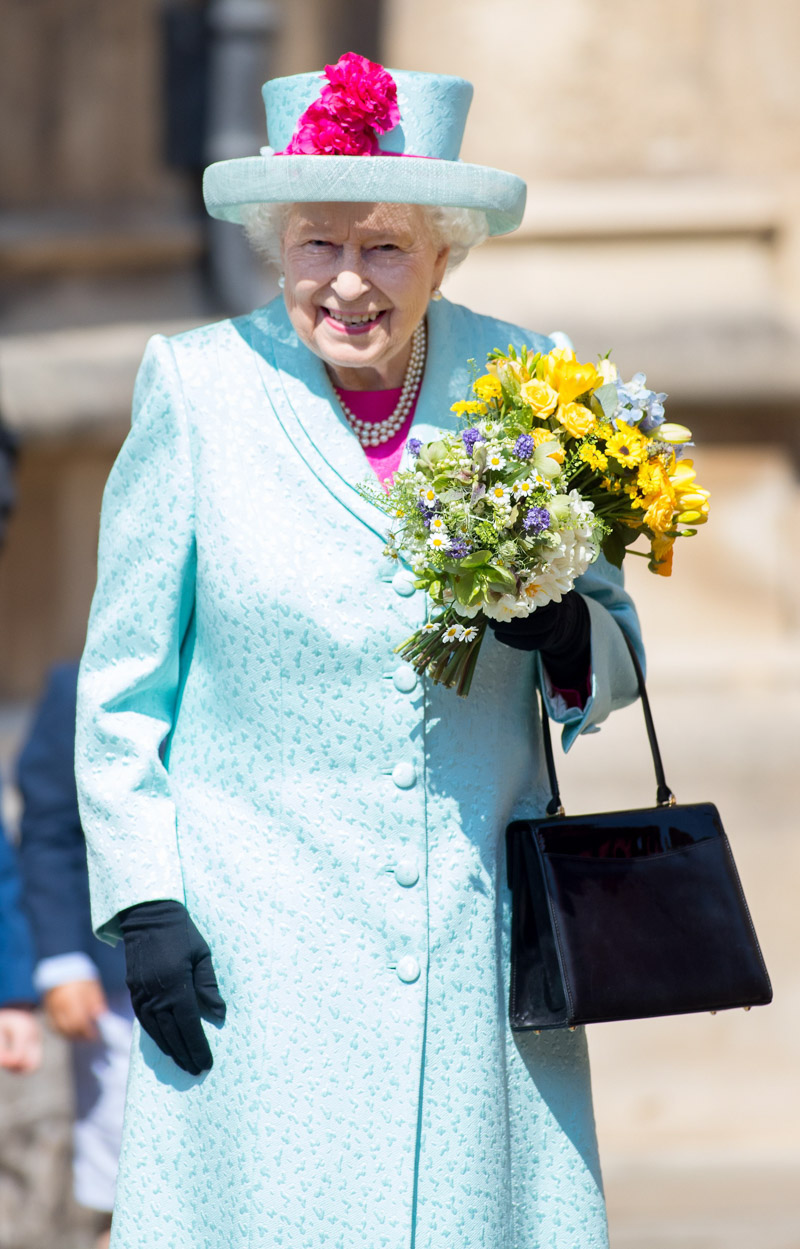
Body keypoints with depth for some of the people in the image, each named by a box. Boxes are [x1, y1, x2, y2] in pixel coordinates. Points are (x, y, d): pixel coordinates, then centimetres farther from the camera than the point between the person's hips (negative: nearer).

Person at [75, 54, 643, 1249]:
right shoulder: (198, 390, -1)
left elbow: (617, 654, 14)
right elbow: (121, 686, 4)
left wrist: (568, 635, -9)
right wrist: (142, 904, -4)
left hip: (480, 949, 2)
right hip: (261, 953, -2)